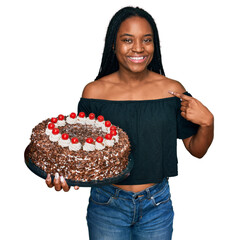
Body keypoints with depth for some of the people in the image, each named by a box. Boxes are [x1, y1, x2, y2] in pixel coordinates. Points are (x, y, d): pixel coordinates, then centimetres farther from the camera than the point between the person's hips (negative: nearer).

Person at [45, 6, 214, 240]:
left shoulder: (172, 90, -7)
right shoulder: (94, 92, -9)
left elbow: (196, 150, 1)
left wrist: (207, 122, -18)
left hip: (157, 205, 1)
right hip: (106, 204, -1)